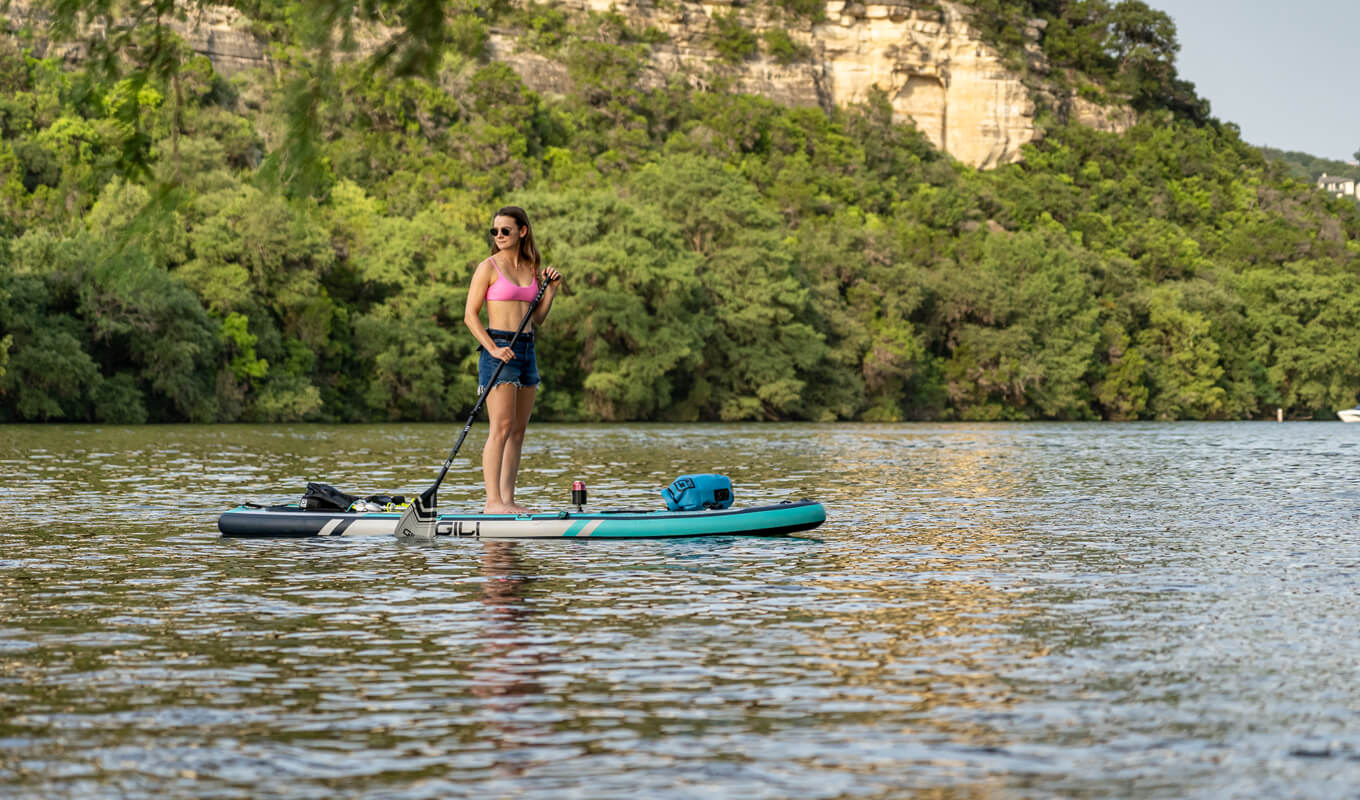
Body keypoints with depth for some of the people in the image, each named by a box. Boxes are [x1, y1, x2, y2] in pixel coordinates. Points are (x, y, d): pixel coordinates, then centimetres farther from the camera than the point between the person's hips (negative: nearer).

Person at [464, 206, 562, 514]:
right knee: (501, 428, -12)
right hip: (498, 349, -7)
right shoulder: (489, 267, -4)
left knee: (518, 431, 5)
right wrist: (493, 349, -17)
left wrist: (551, 289, 4)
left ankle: (508, 499, 9)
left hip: (526, 349, 7)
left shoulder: (533, 268, 13)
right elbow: (470, 315, -7)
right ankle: (493, 501, -13)